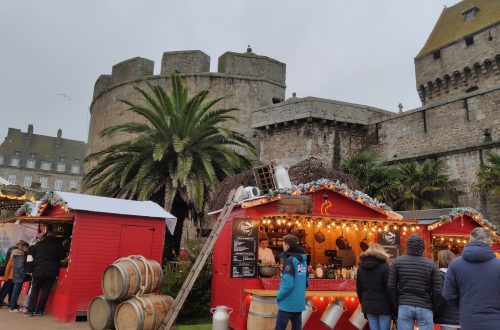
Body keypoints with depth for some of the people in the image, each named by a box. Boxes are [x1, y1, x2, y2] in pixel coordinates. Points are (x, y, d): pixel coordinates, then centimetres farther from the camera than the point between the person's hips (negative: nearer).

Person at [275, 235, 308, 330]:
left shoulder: (290, 260, -16)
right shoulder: (303, 260, 7)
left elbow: (288, 284, -22)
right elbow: (306, 282, 13)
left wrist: (279, 296, -9)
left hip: (288, 303, -8)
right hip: (299, 302, 8)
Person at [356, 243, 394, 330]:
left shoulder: (361, 268, 7)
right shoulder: (384, 267, -7)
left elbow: (359, 290, 10)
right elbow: (389, 289, -10)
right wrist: (393, 308, -3)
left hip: (368, 306, 4)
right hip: (383, 306, -4)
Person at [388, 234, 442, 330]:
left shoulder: (397, 262, -1)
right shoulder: (431, 264, -1)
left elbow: (391, 286, -2)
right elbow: (437, 291, -1)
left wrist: (396, 304, 9)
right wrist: (433, 307, 13)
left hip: (404, 306, 0)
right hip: (425, 308, 0)